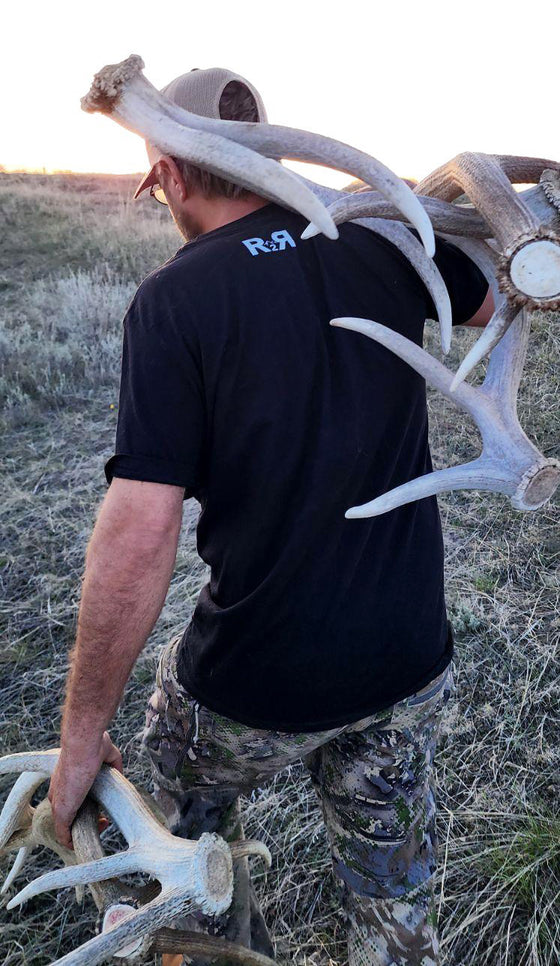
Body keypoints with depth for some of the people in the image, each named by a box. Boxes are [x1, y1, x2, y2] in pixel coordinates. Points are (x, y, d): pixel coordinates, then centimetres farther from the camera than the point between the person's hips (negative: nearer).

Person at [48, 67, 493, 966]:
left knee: (192, 807, 32)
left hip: (258, 686, -3)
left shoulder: (174, 297, -17)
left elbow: (139, 533, -23)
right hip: (411, 666, 4)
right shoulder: (386, 239, -4)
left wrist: (81, 738, -13)